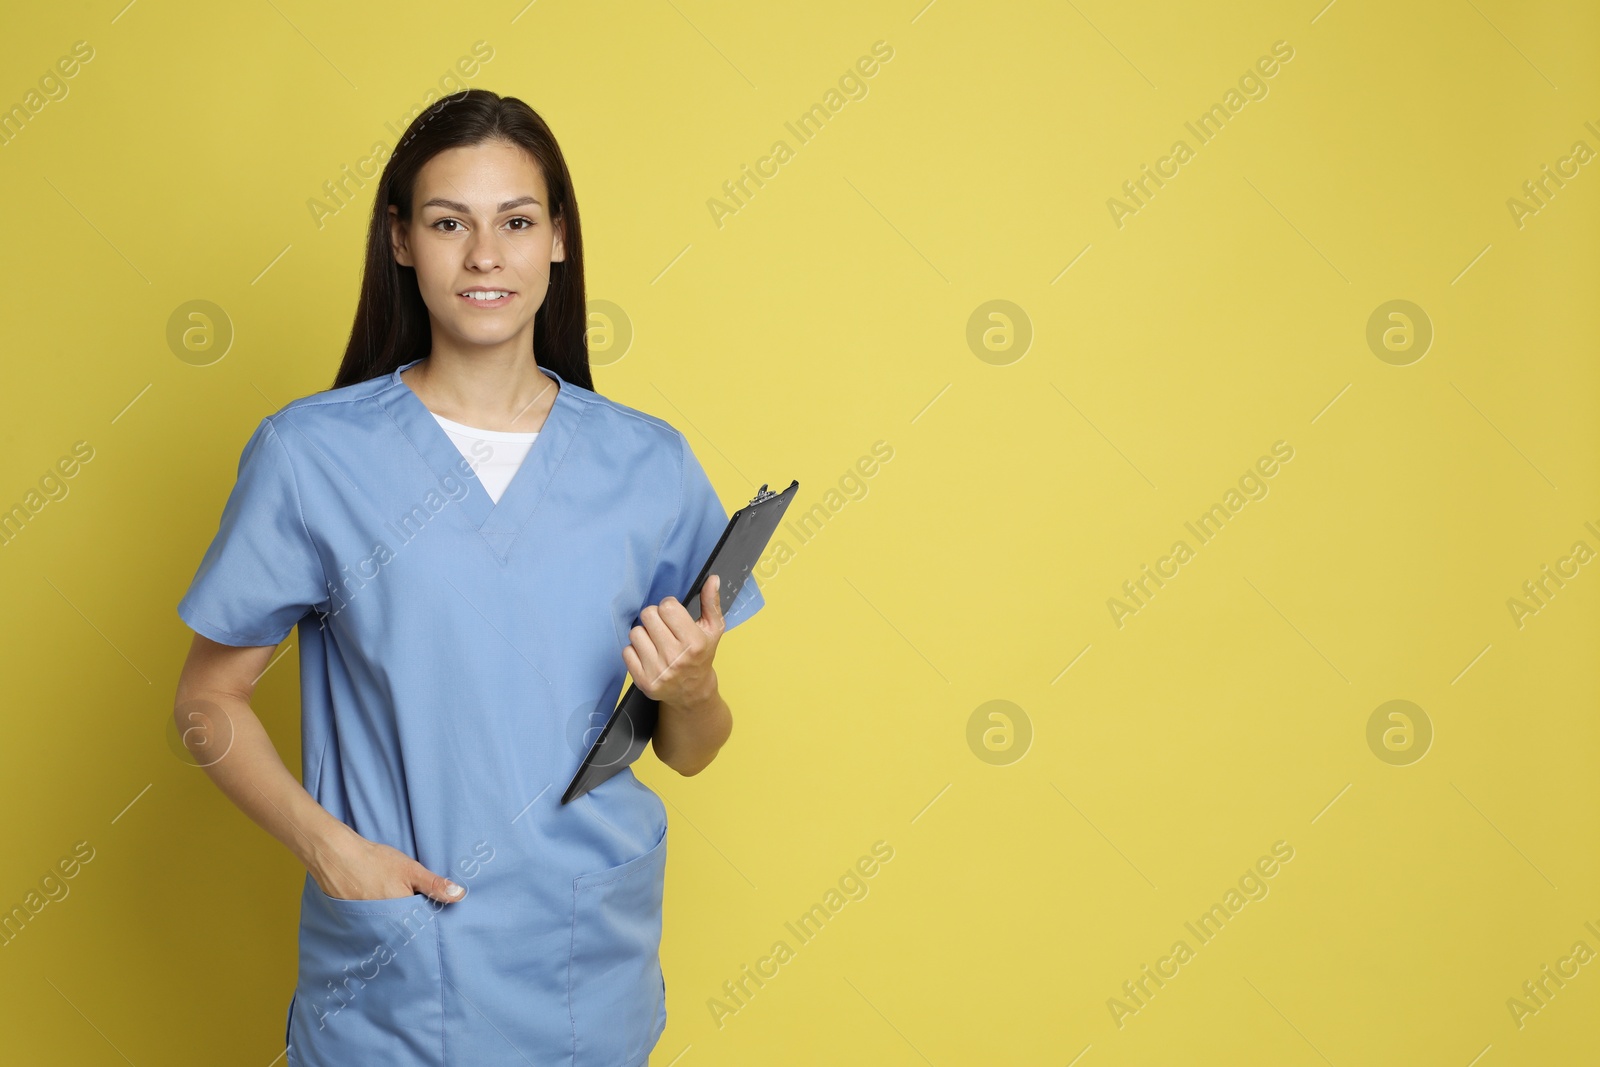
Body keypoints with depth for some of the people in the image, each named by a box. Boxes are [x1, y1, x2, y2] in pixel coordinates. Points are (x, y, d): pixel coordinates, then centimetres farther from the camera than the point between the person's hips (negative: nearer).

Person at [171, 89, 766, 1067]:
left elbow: (689, 753, 6)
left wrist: (690, 689, -15)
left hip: (591, 974, 3)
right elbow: (209, 701, 0)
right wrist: (327, 844, -14)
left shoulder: (649, 463, -1)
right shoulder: (309, 454, -8)